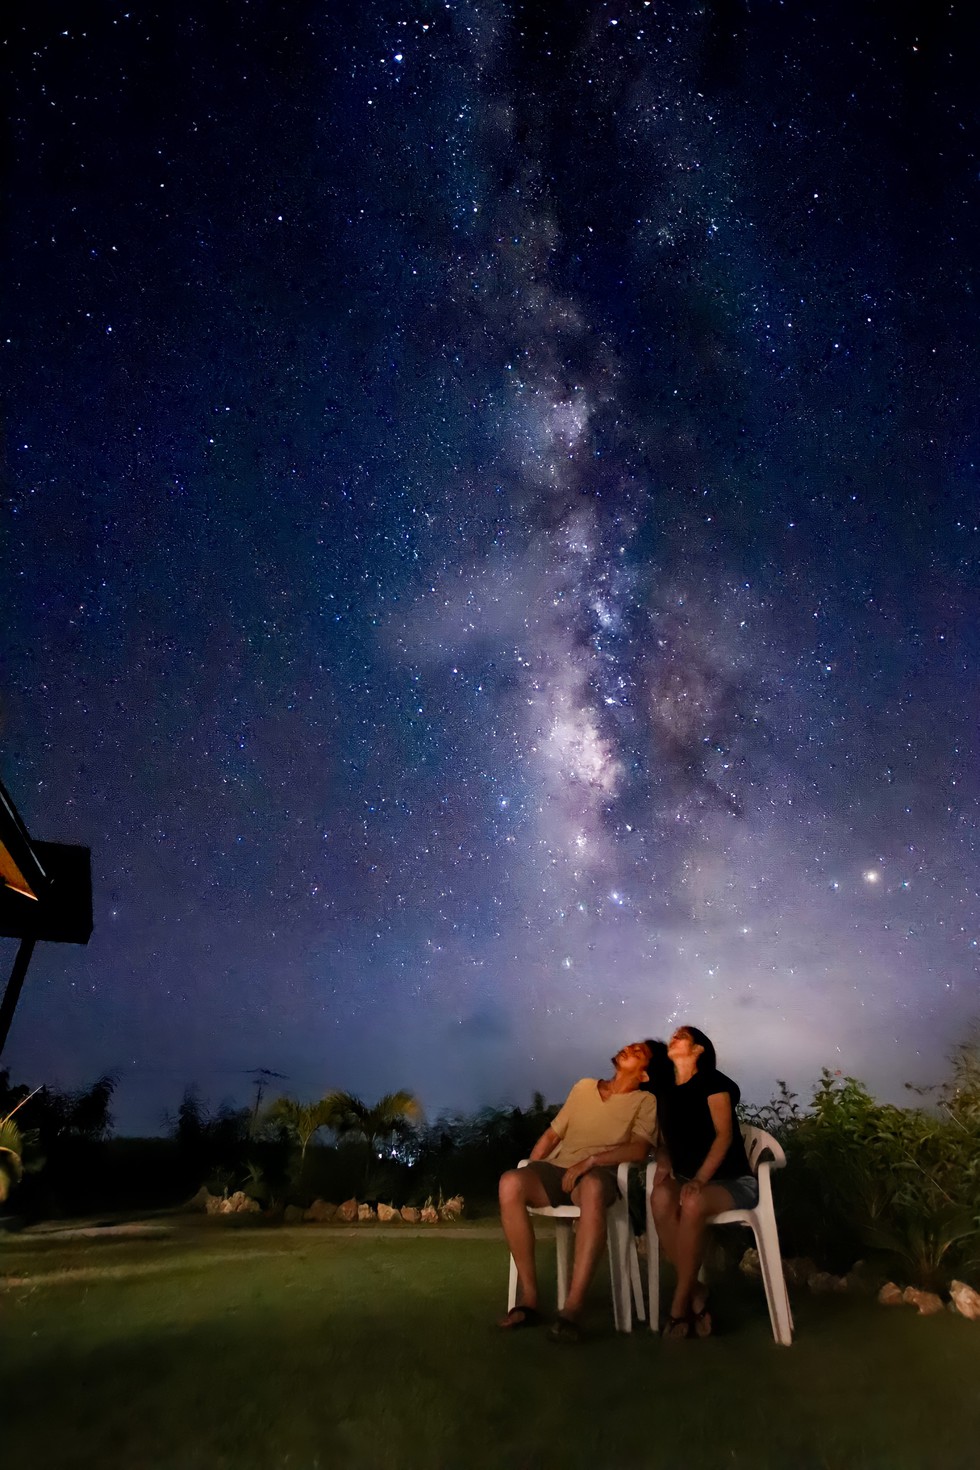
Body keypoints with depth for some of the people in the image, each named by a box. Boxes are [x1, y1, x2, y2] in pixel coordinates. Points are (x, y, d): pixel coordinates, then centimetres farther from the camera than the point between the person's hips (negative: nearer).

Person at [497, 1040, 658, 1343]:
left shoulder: (645, 1101, 10)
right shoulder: (585, 1086, 21)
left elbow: (639, 1150, -8)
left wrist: (589, 1161, -19)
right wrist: (529, 1173, 10)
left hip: (598, 1175, -3)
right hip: (555, 1170, 4)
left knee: (592, 1187, -42)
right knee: (510, 1181, -30)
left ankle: (573, 1307, -42)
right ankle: (528, 1298, -24)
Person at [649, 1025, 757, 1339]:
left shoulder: (712, 1081, -7)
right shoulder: (664, 1088, 10)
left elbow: (724, 1135, -14)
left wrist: (700, 1179, -26)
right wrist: (663, 1163, -7)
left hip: (733, 1181, -4)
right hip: (687, 1180, 4)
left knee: (693, 1202, -37)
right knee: (660, 1197, -31)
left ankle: (679, 1306, -24)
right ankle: (696, 1293, -20)